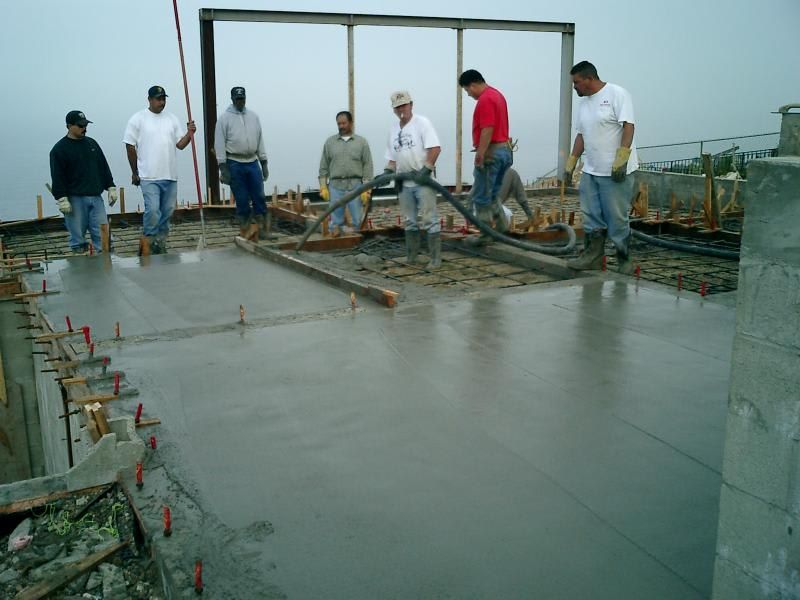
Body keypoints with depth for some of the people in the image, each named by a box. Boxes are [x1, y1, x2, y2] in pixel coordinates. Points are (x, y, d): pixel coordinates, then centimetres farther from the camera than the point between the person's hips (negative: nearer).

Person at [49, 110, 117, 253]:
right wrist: (62, 199, -13)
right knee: (77, 236, 0)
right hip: (75, 199, -4)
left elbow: (104, 168, 18)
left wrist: (111, 188, 11)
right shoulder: (59, 149, -2)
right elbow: (57, 177, -7)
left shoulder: (92, 143, 14)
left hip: (95, 197, 5)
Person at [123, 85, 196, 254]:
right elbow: (130, 146, 0)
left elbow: (180, 144, 9)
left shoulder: (172, 118, 10)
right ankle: (149, 242, 1)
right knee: (152, 210, -13)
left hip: (170, 175, 5)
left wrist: (189, 133, -10)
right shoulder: (138, 119, -3)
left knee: (168, 210, 9)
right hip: (149, 176, -5)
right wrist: (134, 172, 2)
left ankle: (160, 242, 22)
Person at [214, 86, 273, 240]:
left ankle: (264, 230, 5)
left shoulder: (253, 116, 11)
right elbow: (219, 144, -5)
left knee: (259, 197, -1)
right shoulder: (225, 118, -2)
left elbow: (260, 141, 14)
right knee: (242, 201, 0)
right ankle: (245, 233, 8)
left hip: (253, 162, 3)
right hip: (234, 164, -3)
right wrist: (223, 168, -11)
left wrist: (264, 163, 10)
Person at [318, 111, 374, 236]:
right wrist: (323, 187, 2)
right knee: (336, 221, 2)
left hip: (355, 186, -1)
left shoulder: (361, 142, 6)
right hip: (335, 186, 1)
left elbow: (367, 166, 2)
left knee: (356, 220, 0)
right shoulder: (330, 142, 11)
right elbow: (323, 167, 10)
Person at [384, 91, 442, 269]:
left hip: (422, 182, -7)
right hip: (404, 183, 7)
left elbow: (435, 148, -15)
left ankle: (435, 258, -4)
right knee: (409, 221, 12)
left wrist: (426, 169, -23)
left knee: (430, 220, -6)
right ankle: (411, 257, 20)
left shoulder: (421, 122, -5)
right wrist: (387, 172, 2)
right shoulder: (393, 130, 15)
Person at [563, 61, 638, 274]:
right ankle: (592, 256, 18)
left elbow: (628, 126, -15)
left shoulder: (616, 94, -8)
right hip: (590, 171, 8)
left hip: (615, 171, -8)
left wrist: (621, 158, -23)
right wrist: (570, 163, 17)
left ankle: (624, 260, 9)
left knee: (617, 218, -2)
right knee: (592, 217, 10)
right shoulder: (583, 102, 15)